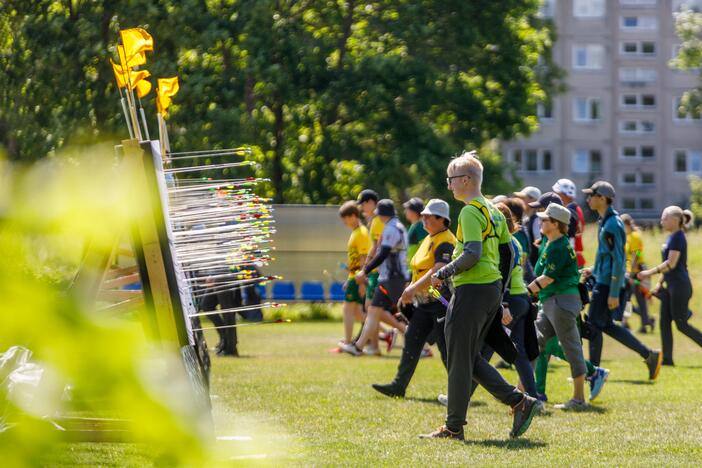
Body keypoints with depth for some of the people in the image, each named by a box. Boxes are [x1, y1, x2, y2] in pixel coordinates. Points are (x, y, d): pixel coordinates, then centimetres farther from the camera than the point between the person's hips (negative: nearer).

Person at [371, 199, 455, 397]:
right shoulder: (429, 239, 17)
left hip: (440, 301, -10)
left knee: (446, 346, -6)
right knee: (412, 340, 6)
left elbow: (438, 270, -27)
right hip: (424, 302, 10)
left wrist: (413, 288, -31)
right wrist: (409, 292, 22)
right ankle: (399, 385, 8)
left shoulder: (445, 242, -15)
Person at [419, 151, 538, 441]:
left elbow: (472, 254, -22)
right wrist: (499, 291, 22)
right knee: (470, 359, 14)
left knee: (459, 359, -1)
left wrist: (442, 274, -12)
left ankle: (454, 427, 4)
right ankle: (519, 402, 6)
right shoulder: (494, 212, 15)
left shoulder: (470, 212, -12)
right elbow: (507, 253, 18)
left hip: (472, 290, -9)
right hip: (493, 291, 9)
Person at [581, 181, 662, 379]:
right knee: (607, 325, 14)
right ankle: (649, 356, 16)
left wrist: (614, 294, -22)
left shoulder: (612, 225, -18)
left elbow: (618, 260, -21)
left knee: (594, 326, -4)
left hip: (607, 284, -10)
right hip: (603, 281, 10)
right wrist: (594, 270, 17)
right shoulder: (606, 221, 13)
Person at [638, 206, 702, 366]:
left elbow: (671, 263, -21)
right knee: (664, 322, 5)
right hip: (670, 286, 10)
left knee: (681, 324, -6)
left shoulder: (678, 237, -15)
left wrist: (650, 273, -17)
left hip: (680, 287, -10)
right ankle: (667, 357, 5)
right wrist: (660, 282, 17)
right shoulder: (671, 238, 14)